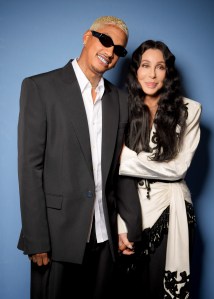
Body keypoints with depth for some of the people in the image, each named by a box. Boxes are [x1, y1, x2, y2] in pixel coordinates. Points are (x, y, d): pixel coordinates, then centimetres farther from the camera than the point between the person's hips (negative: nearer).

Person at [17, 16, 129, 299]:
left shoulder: (120, 99, 10)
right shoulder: (40, 87, -5)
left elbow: (121, 169, 10)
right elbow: (30, 166, -9)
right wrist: (36, 240, -13)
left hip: (105, 236, 5)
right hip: (58, 233, -4)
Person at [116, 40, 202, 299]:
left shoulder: (189, 110, -4)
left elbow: (179, 168, -8)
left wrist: (129, 160, -15)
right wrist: (119, 226, -8)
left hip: (170, 212, -1)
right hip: (130, 212, 2)